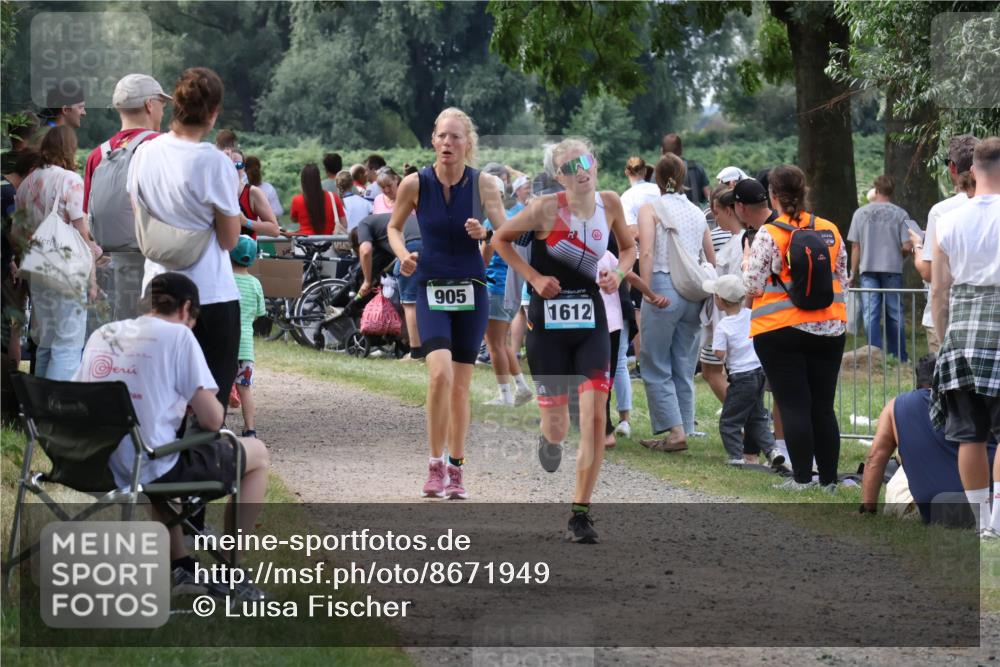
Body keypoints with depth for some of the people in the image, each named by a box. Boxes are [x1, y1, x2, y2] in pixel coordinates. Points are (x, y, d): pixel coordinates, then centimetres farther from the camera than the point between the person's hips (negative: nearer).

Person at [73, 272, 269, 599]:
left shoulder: (102, 335, 9)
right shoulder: (177, 335, -8)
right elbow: (212, 420, -11)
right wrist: (197, 401, 14)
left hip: (96, 469, 6)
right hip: (152, 472, -6)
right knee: (257, 454, 17)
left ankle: (181, 567, 33)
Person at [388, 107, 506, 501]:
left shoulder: (483, 184, -4)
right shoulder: (415, 184, -4)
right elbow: (394, 226, 11)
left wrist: (484, 234, -21)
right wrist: (404, 255, -8)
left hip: (471, 291, 1)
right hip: (431, 290, -1)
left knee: (461, 386, 6)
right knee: (440, 373, -21)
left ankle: (456, 469, 20)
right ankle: (435, 465, -9)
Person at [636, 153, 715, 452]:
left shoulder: (650, 209, -1)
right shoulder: (697, 213, 14)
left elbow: (646, 253, -14)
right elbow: (712, 260, 11)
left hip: (664, 286, -5)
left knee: (656, 368, 3)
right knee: (684, 368, 12)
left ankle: (675, 430, -8)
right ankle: (683, 429, 13)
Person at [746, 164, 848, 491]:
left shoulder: (769, 234, -10)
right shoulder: (831, 232, 4)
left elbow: (753, 285, -9)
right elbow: (842, 282, 11)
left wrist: (748, 261, 11)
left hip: (780, 330, -4)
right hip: (829, 329, 4)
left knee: (793, 406, -1)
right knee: (823, 406, 8)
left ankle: (802, 478, -4)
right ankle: (829, 479, 9)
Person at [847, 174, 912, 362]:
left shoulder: (861, 213, 1)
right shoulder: (900, 214, -4)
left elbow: (855, 246, 3)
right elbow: (907, 247, -8)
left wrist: (853, 273, 11)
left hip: (868, 269, 0)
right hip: (893, 269, 0)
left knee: (871, 315, 0)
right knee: (895, 314, 8)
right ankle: (899, 356, 14)